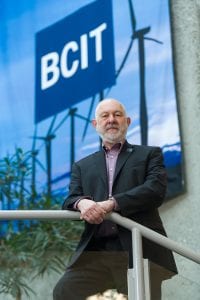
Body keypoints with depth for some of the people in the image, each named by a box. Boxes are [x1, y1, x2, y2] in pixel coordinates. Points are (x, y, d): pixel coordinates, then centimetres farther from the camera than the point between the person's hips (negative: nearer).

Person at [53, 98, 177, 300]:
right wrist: (82, 203, -16)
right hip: (94, 252, 3)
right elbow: (69, 201, 11)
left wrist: (111, 204, -15)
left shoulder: (150, 154, 15)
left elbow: (156, 190, -3)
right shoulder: (82, 166, 24)